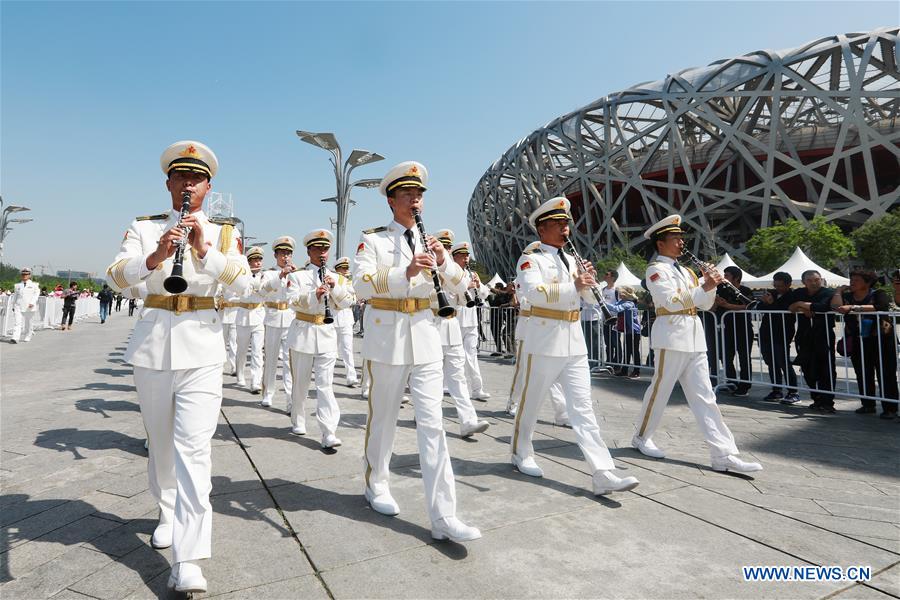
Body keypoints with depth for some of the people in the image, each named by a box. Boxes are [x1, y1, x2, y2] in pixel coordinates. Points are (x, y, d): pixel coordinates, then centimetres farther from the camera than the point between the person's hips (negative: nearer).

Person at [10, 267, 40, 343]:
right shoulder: (17, 285, 16)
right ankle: (15, 338, -18)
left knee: (29, 323, 7)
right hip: (18, 306, 2)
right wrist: (13, 306, 19)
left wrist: (32, 302, -20)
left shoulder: (34, 285, 6)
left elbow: (36, 294, -5)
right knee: (17, 322, -11)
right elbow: (15, 296, 21)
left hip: (29, 307, -2)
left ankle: (27, 337, 23)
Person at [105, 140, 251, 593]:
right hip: (153, 343, 2)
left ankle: (187, 563, -10)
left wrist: (204, 250, -21)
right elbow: (115, 277, -5)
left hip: (201, 347, -2)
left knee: (193, 447, -10)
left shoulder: (223, 232, 7)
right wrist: (155, 257, -24)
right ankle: (166, 512, 40)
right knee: (159, 441, 15)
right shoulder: (144, 228, 9)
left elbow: (242, 282, -8)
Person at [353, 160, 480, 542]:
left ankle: (443, 516, 0)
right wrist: (406, 272, -28)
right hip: (387, 339, -3)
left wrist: (443, 262, -11)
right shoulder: (373, 240, 1)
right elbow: (361, 285, -15)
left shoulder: (430, 241, 13)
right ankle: (377, 486, 34)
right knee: (383, 419, 11)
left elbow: (460, 288, 8)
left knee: (432, 424, -2)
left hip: (425, 340, 3)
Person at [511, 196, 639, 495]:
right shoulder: (530, 259, -4)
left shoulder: (572, 260, 17)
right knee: (531, 402, 8)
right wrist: (574, 287, -26)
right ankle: (521, 454, 29)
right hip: (544, 341, -6)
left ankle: (603, 474, -1)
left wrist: (588, 280, -4)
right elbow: (534, 292, -23)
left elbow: (591, 298, 16)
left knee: (583, 407, 1)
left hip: (574, 343, 6)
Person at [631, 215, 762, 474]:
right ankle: (641, 437, 20)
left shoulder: (686, 271, 20)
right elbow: (672, 301, -17)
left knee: (704, 396, 3)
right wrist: (704, 287, -16)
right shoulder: (656, 269, -4)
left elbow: (704, 305, 18)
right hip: (672, 335, -8)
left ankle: (723, 455, 2)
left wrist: (712, 285, 2)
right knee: (660, 390, 2)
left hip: (695, 337, 8)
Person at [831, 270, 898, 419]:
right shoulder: (847, 296, 11)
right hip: (858, 343, 4)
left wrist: (853, 307, -27)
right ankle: (867, 405, 17)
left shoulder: (879, 294, -1)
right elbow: (835, 306, -7)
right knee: (863, 375, 6)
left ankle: (890, 408, 3)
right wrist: (839, 291, 2)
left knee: (886, 376, -2)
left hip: (881, 341, -4)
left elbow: (880, 308, -22)